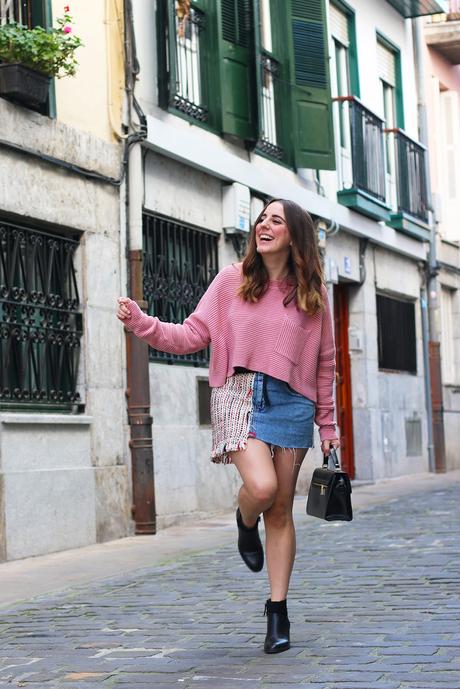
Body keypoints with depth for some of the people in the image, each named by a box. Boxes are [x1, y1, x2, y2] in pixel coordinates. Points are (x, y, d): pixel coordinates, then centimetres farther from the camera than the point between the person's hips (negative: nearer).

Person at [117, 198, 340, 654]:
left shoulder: (313, 293, 8)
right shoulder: (232, 280, 5)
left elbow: (324, 363, 13)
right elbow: (193, 335, 2)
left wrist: (327, 424, 13)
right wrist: (142, 324, -12)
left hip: (291, 402, 2)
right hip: (238, 393, -1)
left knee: (281, 510, 3)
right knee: (261, 487, -25)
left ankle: (277, 610, 14)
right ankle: (245, 524, 14)